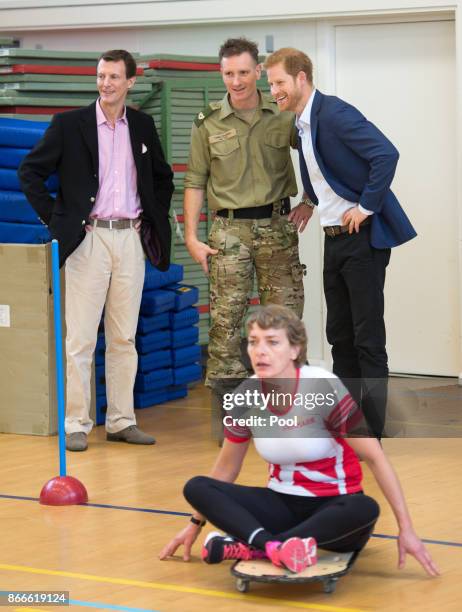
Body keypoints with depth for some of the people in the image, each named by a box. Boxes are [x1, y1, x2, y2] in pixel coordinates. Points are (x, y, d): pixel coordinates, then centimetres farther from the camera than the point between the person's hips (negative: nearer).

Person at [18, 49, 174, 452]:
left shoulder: (142, 126, 10)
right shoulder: (69, 124, -2)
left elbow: (162, 177, 23)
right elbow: (31, 171, 0)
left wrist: (153, 217, 12)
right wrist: (54, 218, -5)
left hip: (130, 238, 4)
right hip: (88, 238, -4)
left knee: (124, 338, 7)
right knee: (80, 339, -4)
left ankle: (122, 421, 14)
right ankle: (76, 424, 0)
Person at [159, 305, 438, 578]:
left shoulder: (323, 387, -19)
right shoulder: (243, 398, -7)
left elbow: (375, 457, -17)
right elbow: (226, 467, 10)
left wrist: (406, 529, -20)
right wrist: (196, 524, 14)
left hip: (334, 506, -4)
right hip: (283, 504, 4)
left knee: (365, 509, -39)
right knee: (196, 487, -18)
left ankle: (251, 545, -35)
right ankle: (273, 546, -41)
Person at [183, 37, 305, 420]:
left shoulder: (284, 116, 2)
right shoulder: (208, 123, 2)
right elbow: (195, 183, 5)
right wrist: (191, 237, -1)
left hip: (277, 226, 1)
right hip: (230, 229, -1)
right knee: (226, 317, -5)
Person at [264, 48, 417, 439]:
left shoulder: (334, 113, -17)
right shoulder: (302, 124, 11)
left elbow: (386, 155, -27)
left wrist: (366, 208, -22)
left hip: (364, 238, -9)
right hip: (335, 239, 9)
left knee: (368, 339, -5)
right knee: (340, 336, 13)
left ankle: (371, 434, 0)